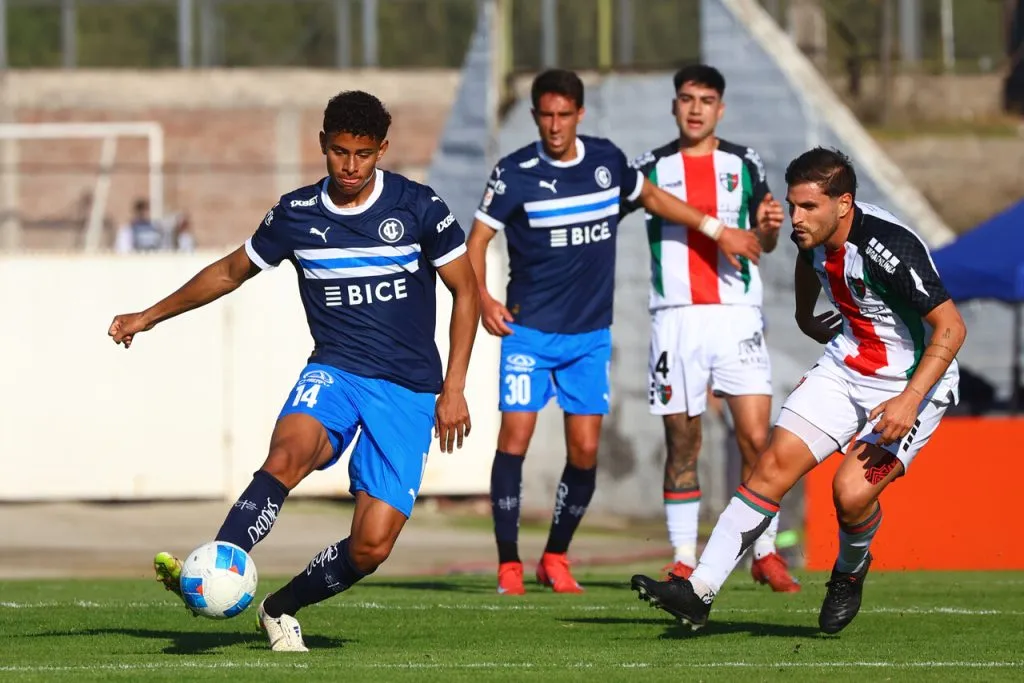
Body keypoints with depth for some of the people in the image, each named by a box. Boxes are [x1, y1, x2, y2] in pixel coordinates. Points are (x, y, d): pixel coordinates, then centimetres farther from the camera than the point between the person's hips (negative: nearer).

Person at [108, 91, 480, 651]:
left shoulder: (418, 207, -4)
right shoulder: (296, 215, 3)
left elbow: (465, 291, 3)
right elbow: (233, 270, 19)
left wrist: (454, 388, -4)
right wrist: (151, 316, 22)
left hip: (408, 392, -1)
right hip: (334, 373, 1)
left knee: (372, 547, -13)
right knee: (287, 455, -35)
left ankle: (280, 608, 13)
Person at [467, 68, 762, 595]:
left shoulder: (607, 160, 3)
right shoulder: (514, 174, -8)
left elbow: (651, 197, 21)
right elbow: (478, 239, -3)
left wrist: (717, 230, 21)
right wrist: (482, 299, -17)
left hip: (591, 334, 3)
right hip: (530, 331, -3)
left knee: (585, 449, -2)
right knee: (515, 437, -12)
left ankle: (556, 558, 14)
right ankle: (509, 565, -3)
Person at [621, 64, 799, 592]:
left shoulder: (745, 165, 9)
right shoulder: (650, 168, 7)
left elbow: (764, 242, 14)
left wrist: (769, 227, -8)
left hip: (736, 314, 0)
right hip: (676, 317, 0)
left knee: (756, 438, -9)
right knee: (682, 445, 2)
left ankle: (766, 553, 1)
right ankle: (683, 559, 9)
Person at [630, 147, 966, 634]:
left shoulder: (891, 250, -30)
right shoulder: (815, 231, -6)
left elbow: (951, 328, -27)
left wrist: (910, 400, -34)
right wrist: (806, 317, 35)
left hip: (907, 387, -7)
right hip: (844, 367, 7)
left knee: (852, 492, -21)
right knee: (774, 465, -6)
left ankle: (851, 571, 14)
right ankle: (699, 590, -8)